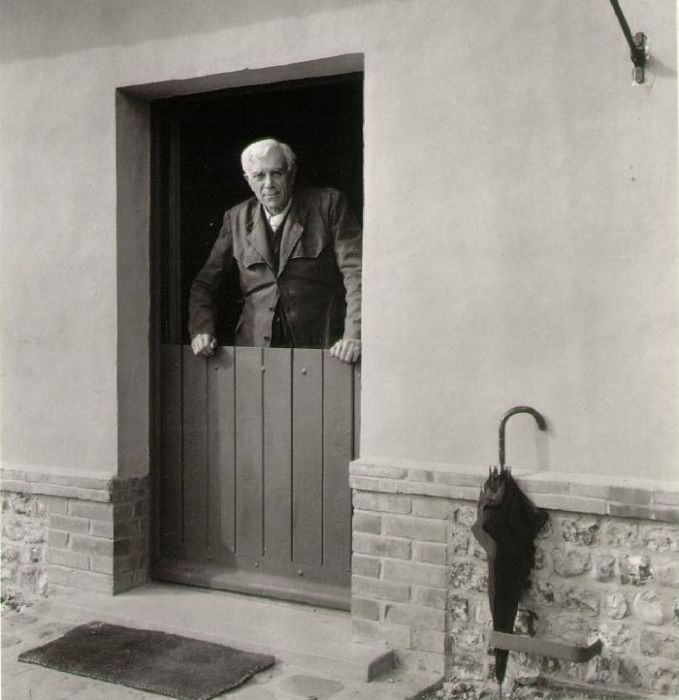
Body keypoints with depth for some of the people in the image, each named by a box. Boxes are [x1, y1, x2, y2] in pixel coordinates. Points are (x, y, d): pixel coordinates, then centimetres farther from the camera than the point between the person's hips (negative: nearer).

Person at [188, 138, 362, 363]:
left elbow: (356, 270, -3)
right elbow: (204, 283, 18)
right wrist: (201, 330, -1)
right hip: (255, 346, 2)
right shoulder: (237, 218, 13)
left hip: (320, 347, -2)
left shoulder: (328, 203, 4)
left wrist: (353, 336, -15)